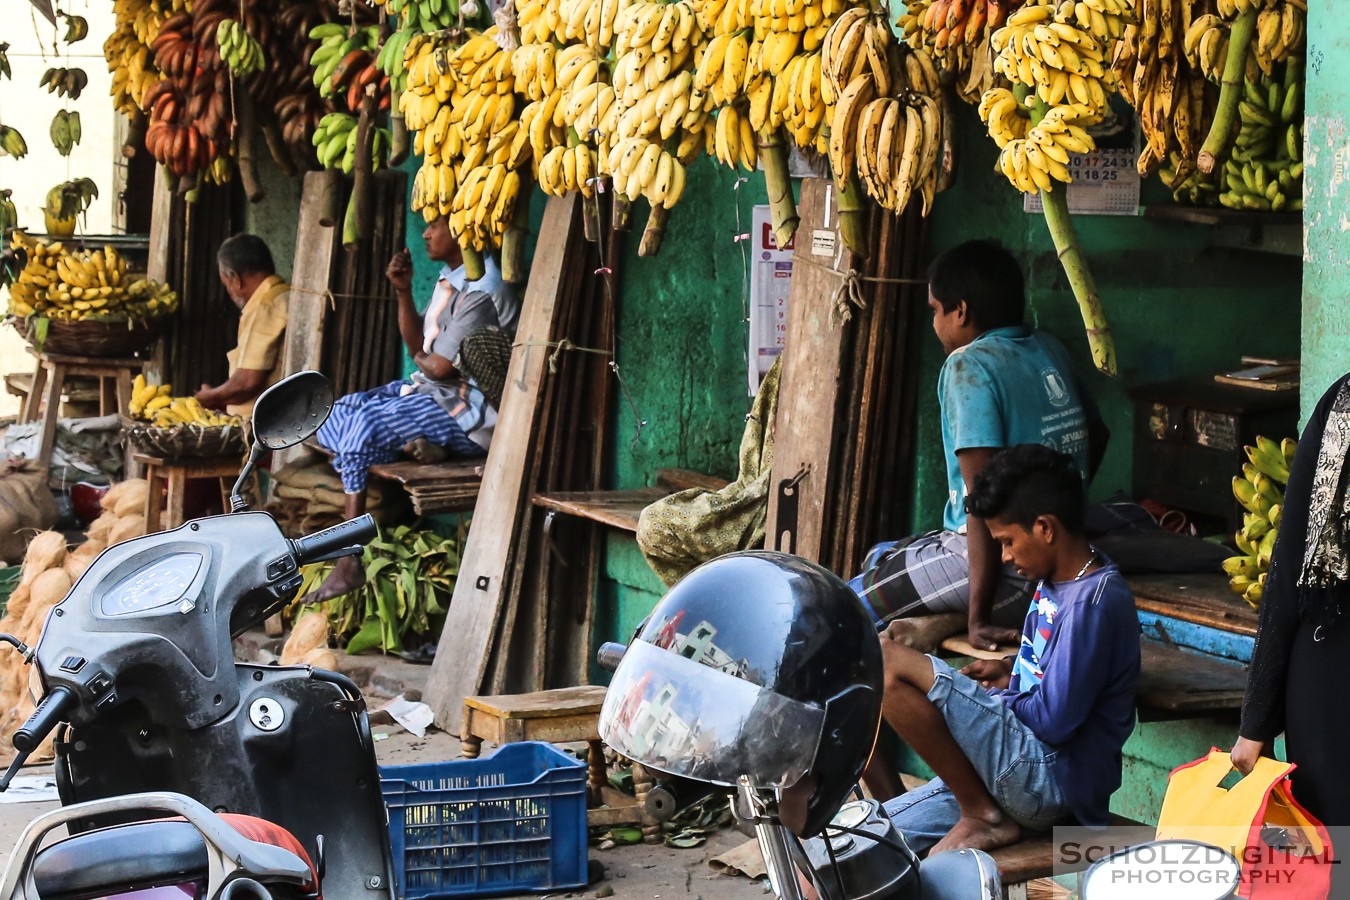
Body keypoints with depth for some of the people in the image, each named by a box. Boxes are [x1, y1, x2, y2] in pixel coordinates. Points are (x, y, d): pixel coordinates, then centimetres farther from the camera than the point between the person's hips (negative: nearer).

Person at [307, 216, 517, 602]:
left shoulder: (482, 288, -18)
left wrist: (421, 359, 1)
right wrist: (403, 292, 6)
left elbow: (442, 365, -22)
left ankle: (351, 562, -22)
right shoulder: (449, 278, 15)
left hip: (467, 412, -11)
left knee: (364, 425, -25)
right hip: (432, 390, 11)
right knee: (339, 413, 0)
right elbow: (417, 343, 18)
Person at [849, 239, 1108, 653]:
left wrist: (978, 616, -24)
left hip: (1009, 569, -9)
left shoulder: (969, 366, -17)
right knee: (880, 557, 24)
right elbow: (1096, 434, 22)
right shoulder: (1049, 350, 7)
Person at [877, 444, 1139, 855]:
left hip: (1051, 782, -10)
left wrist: (999, 696, -2)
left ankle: (980, 814, -9)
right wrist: (1009, 669, 11)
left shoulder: (1094, 603, -19)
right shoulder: (1057, 581, 12)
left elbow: (1054, 721, -21)